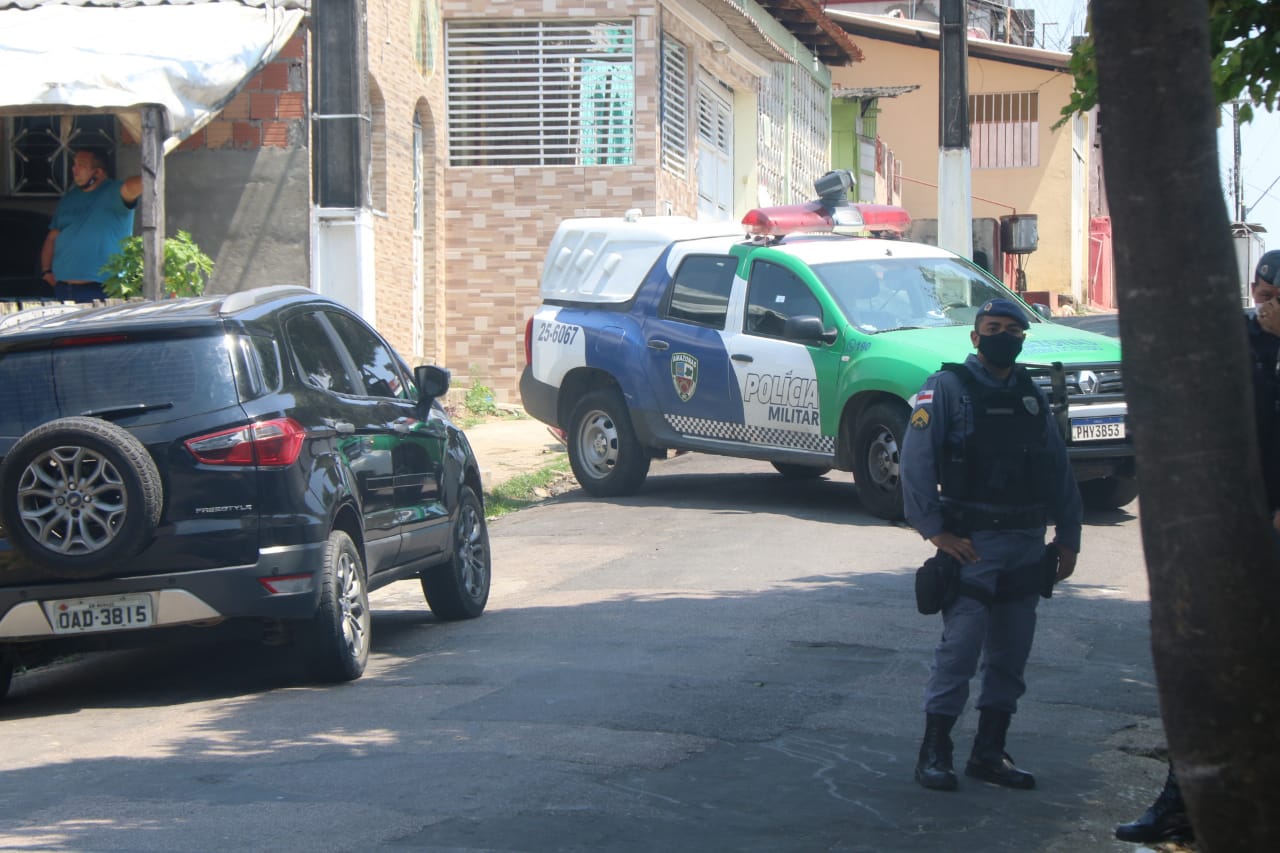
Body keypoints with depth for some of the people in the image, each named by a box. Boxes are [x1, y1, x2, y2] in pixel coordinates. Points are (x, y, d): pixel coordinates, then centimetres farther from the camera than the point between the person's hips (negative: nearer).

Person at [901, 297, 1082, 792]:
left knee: (1011, 654, 8)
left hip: (1027, 546, 6)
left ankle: (989, 753, 16)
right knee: (959, 649, -9)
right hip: (971, 545, -6)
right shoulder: (947, 389, -2)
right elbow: (916, 462, -10)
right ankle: (933, 754, -1)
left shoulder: (1031, 397, 15)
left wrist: (1068, 536, 10)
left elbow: (1059, 470, 16)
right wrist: (935, 530, -15)